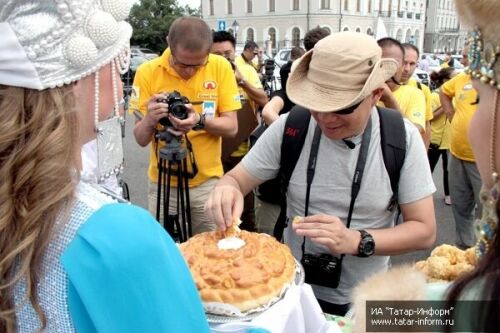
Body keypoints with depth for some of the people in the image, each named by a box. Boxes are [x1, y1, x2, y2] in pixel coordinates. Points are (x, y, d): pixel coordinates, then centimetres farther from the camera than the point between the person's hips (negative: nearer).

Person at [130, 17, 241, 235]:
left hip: (208, 181, 1)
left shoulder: (220, 67, -8)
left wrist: (200, 121, -26)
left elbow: (231, 127, -7)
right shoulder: (148, 72, -9)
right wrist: (149, 120, -29)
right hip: (163, 183, 0)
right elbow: (140, 139, -8)